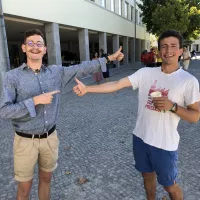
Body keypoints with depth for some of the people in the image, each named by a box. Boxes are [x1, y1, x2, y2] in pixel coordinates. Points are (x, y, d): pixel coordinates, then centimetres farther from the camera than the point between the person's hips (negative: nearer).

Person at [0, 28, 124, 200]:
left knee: (46, 179, 23)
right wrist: (35, 100, -23)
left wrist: (109, 58, 3)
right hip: (26, 140, -3)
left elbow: (82, 68, 3)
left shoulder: (56, 72, 0)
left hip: (50, 137, 3)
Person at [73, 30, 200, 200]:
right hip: (141, 137, 4)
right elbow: (117, 85, -8)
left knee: (169, 184, 15)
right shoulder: (145, 73, -3)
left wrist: (172, 106, -25)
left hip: (165, 144, -3)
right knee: (147, 174, 25)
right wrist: (87, 89, -13)